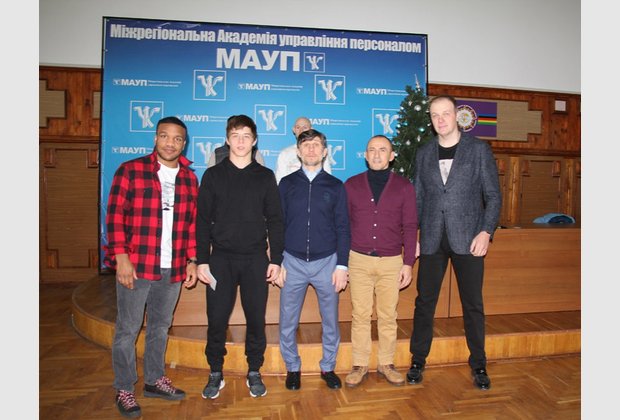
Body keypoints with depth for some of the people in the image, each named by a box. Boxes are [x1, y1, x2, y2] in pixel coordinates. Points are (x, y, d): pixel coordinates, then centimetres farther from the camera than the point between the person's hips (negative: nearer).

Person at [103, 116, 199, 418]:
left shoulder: (189, 178, 9)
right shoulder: (130, 170, -3)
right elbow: (115, 215, -6)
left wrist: (191, 260, 8)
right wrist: (121, 257, -13)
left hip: (173, 268, 4)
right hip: (135, 266, -4)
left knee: (161, 326, 17)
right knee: (128, 329, 8)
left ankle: (154, 380, 35)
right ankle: (124, 389, 26)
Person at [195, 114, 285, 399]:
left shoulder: (265, 176, 6)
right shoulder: (213, 175, 5)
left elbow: (275, 221, 5)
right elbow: (202, 221, 3)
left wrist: (276, 259, -1)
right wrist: (202, 260, -3)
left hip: (256, 259, 0)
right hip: (221, 258, 0)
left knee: (256, 318, 6)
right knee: (217, 319, 4)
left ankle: (254, 372, 25)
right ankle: (216, 374, 24)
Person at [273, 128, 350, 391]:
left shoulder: (335, 186, 4)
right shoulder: (287, 184, 6)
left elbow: (342, 228, 3)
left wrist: (342, 265, -3)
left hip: (326, 262, 0)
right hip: (293, 262, 1)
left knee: (330, 320, 9)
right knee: (288, 322, 6)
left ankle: (328, 367, 29)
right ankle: (292, 368, 27)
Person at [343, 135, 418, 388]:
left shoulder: (404, 187, 3)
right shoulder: (351, 185, 4)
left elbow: (410, 227, 3)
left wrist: (408, 263, -1)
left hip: (391, 262, 0)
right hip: (359, 260, 0)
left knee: (388, 316, 8)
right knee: (360, 315, 6)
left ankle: (386, 363, 25)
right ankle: (360, 365, 19)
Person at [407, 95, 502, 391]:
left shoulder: (479, 149, 2)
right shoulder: (424, 153, 10)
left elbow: (493, 195, 1)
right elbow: (418, 198, 11)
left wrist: (486, 231, -11)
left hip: (468, 239, -2)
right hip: (432, 239, 2)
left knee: (472, 304, 7)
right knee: (425, 302, 8)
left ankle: (478, 364, 25)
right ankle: (418, 360, 23)